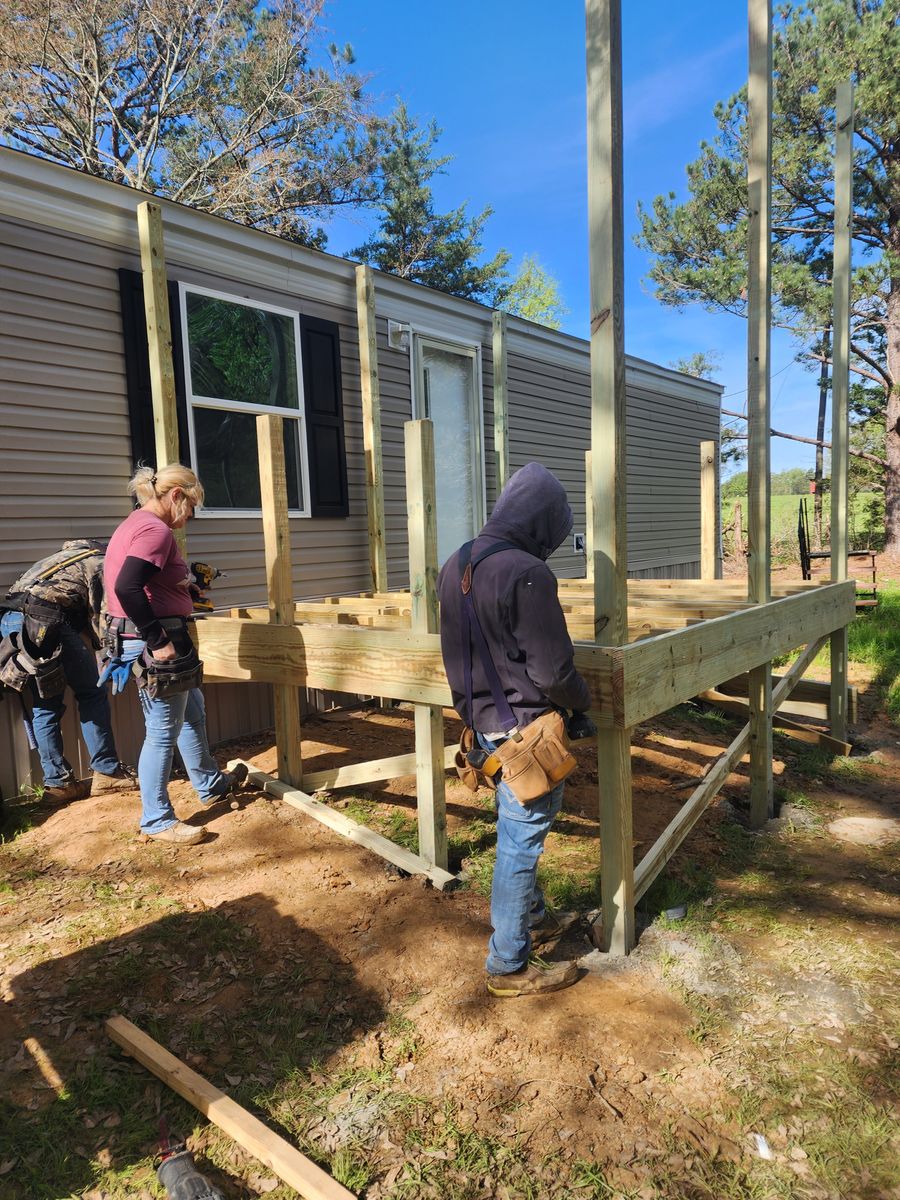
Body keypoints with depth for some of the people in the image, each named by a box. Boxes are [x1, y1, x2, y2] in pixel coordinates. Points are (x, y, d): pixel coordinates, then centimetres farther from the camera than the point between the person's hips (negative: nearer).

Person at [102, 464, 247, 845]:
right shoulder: (156, 529, -18)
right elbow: (126, 588, -30)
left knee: (192, 710, 24)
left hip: (145, 638, 11)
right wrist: (158, 640, -26)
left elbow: (126, 583, 18)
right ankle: (156, 821, 16)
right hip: (154, 641, -11)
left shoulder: (135, 524, 14)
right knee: (163, 732, 1)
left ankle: (210, 785, 41)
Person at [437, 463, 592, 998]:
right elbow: (553, 670, -21)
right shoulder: (527, 574, -23)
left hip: (483, 720, 9)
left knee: (520, 831, 25)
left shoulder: (455, 566, 4)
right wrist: (584, 700, -1)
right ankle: (510, 965, 23)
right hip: (523, 729, -9)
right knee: (521, 840, 6)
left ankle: (534, 918, 45)